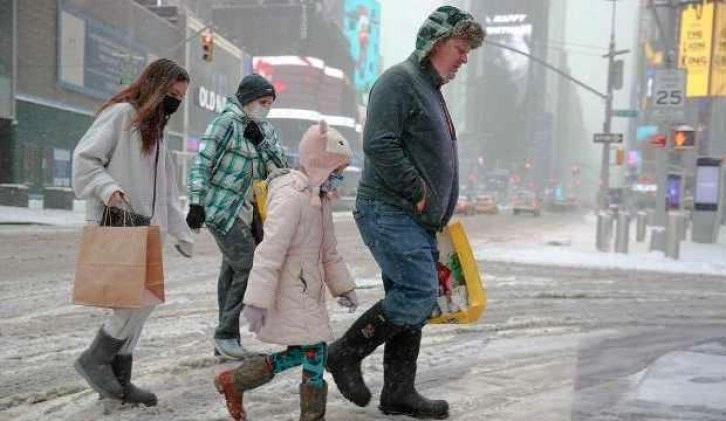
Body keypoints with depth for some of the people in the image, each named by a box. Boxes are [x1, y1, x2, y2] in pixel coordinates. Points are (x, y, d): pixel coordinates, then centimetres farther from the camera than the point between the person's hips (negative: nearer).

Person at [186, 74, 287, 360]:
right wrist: (196, 203, -18)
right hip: (222, 209, -7)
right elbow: (201, 163, -12)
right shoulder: (226, 122, -7)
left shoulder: (265, 129, 13)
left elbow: (281, 166, 5)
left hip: (247, 213, 7)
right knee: (247, 266, -12)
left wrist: (259, 140, -10)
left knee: (232, 271, 10)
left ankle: (226, 340, 18)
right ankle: (226, 334, -1)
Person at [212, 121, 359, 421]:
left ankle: (234, 382, 24)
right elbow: (270, 252, -24)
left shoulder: (320, 199, 12)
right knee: (314, 349, -7)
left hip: (308, 291, 10)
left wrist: (343, 287, 22)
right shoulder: (291, 196, -19)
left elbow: (329, 251, 22)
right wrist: (257, 301, -26)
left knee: (301, 352, 11)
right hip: (289, 292, -10)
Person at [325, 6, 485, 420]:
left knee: (410, 300, 10)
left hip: (417, 219, 10)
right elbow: (378, 145, -21)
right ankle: (346, 353, 0)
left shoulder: (430, 89, 22)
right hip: (389, 211, -10)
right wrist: (418, 193, -16)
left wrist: (437, 210, 18)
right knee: (419, 293, -15)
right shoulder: (399, 80, -9)